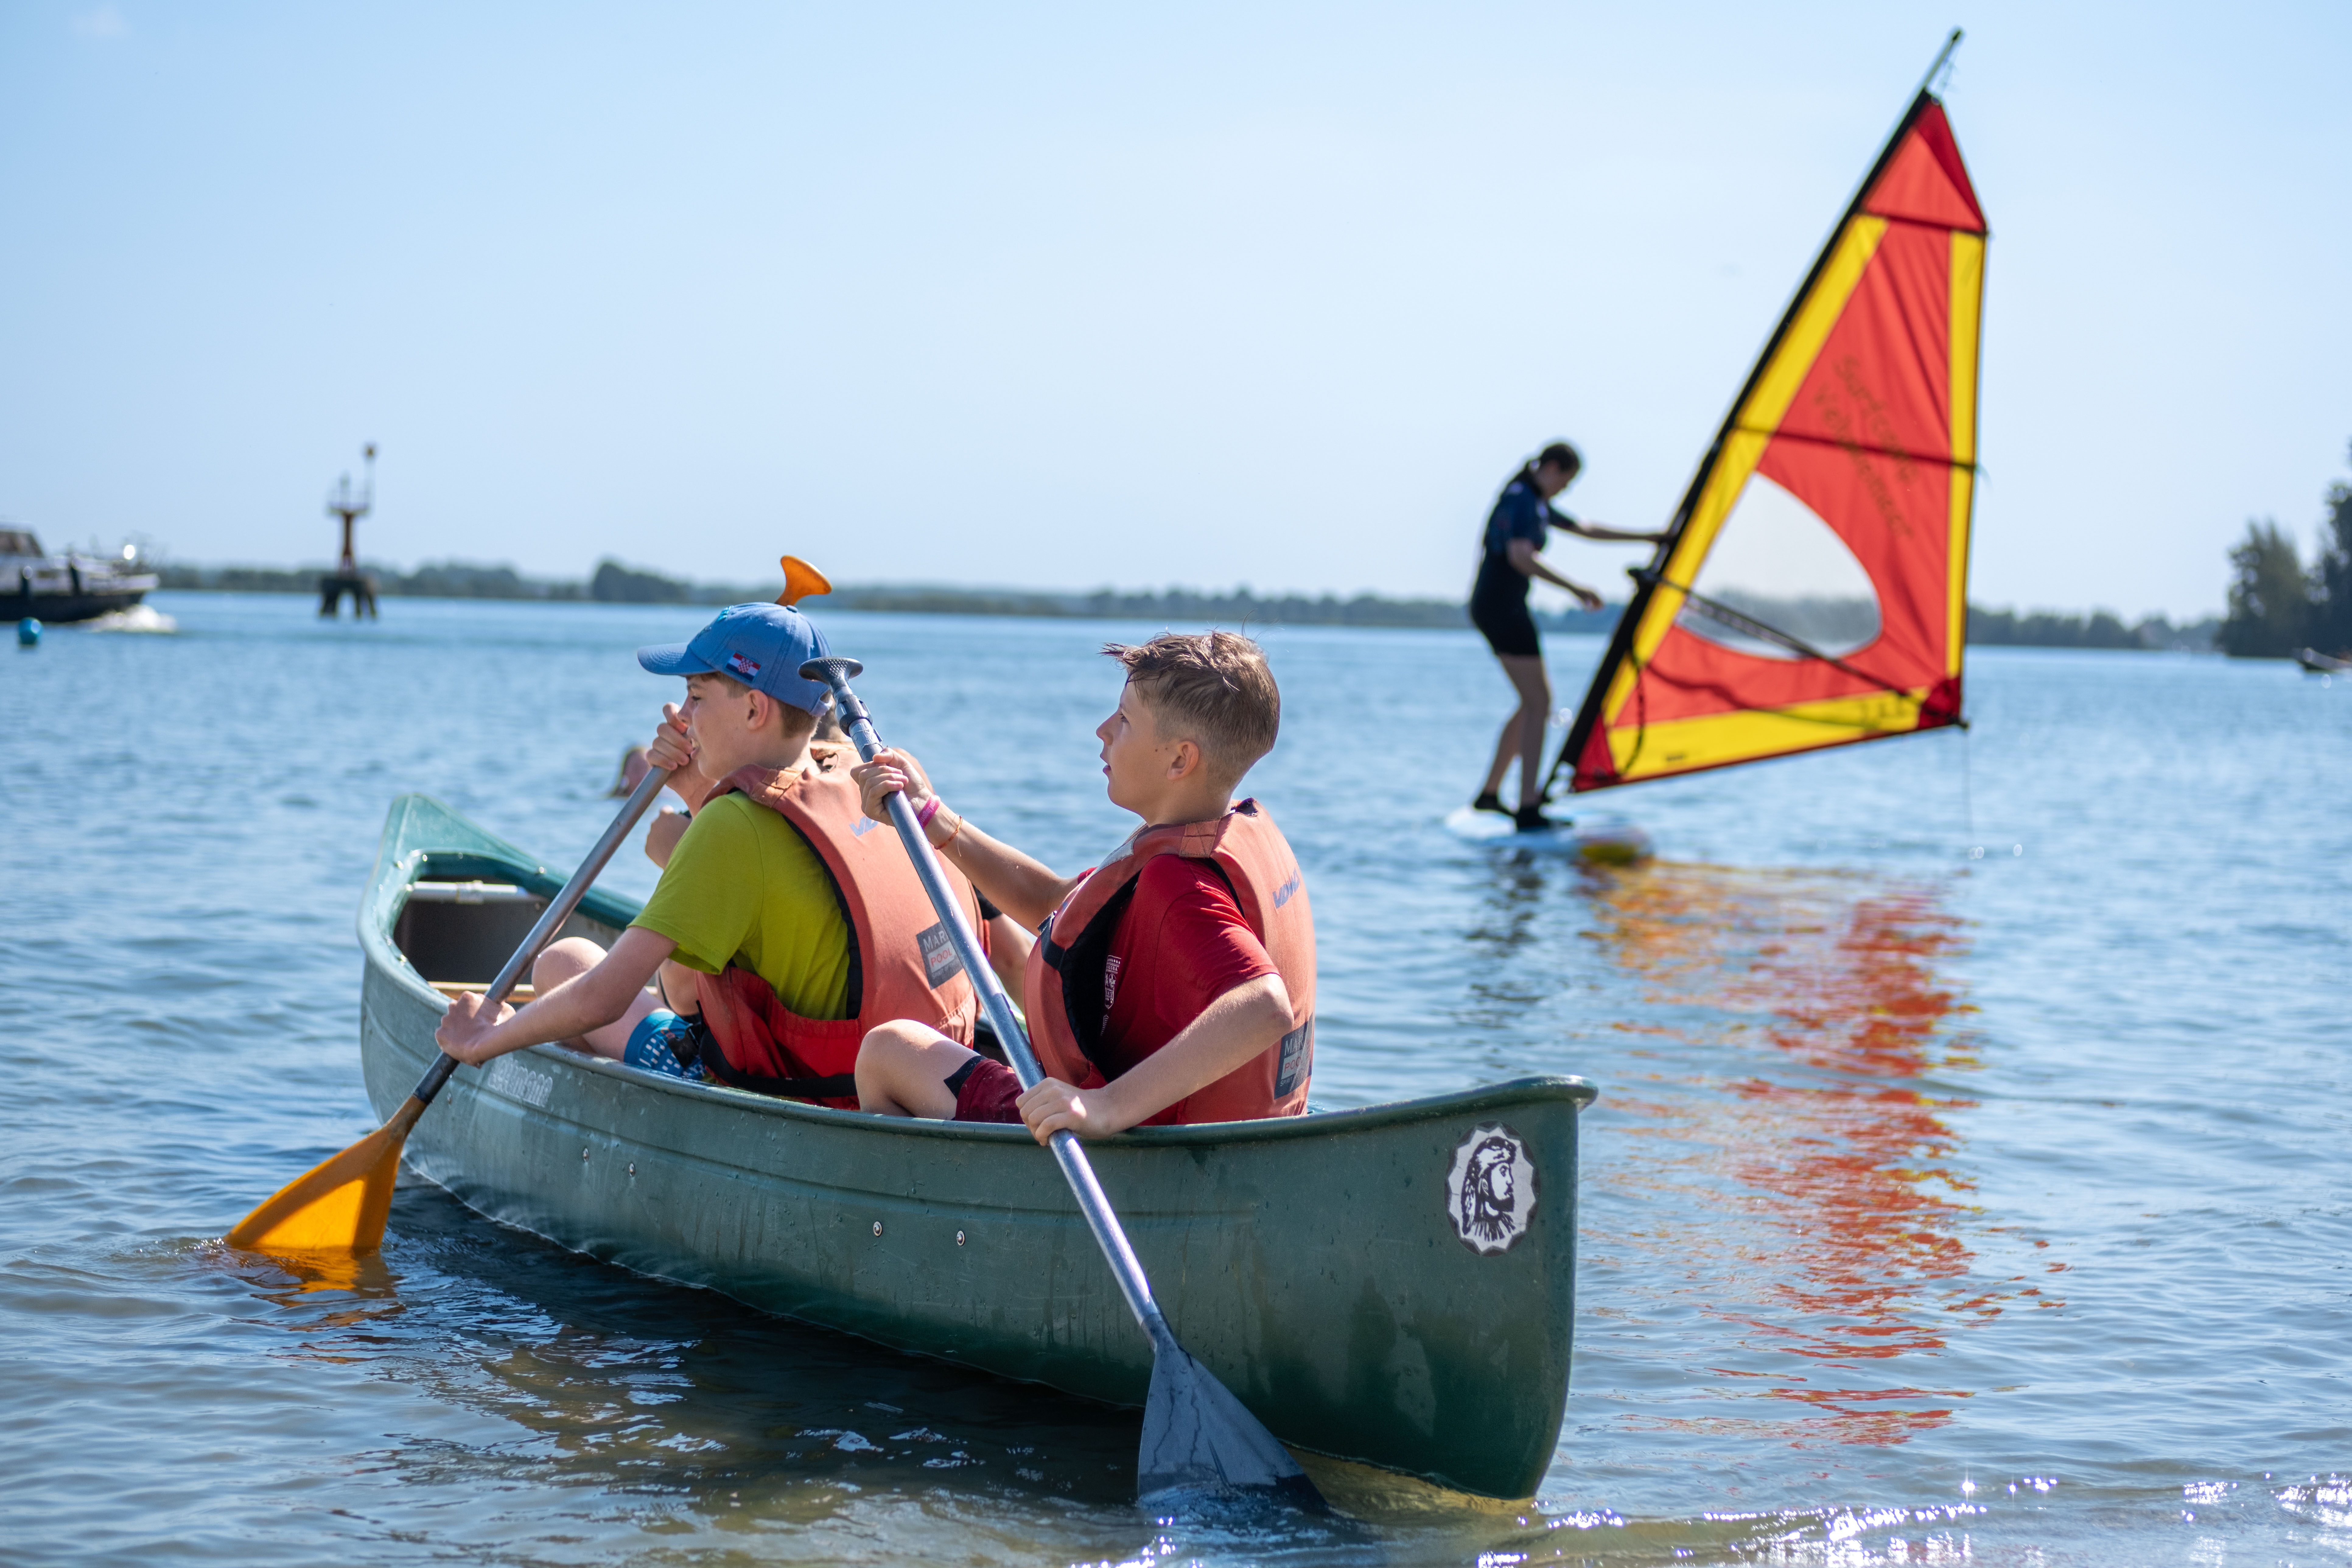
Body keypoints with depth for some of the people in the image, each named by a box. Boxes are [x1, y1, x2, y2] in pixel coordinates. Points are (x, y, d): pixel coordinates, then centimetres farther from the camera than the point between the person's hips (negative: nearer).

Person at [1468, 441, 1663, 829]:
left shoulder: (1537, 505, 19)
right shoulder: (1521, 500, -14)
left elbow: (1586, 529, 28)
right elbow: (1520, 557, -30)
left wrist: (1648, 537, 29)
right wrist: (1574, 589, -29)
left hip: (1502, 608, 10)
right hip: (1502, 609, -10)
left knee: (1535, 703, 17)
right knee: (1539, 704, -10)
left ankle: (1489, 795, 22)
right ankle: (1528, 811, -14)